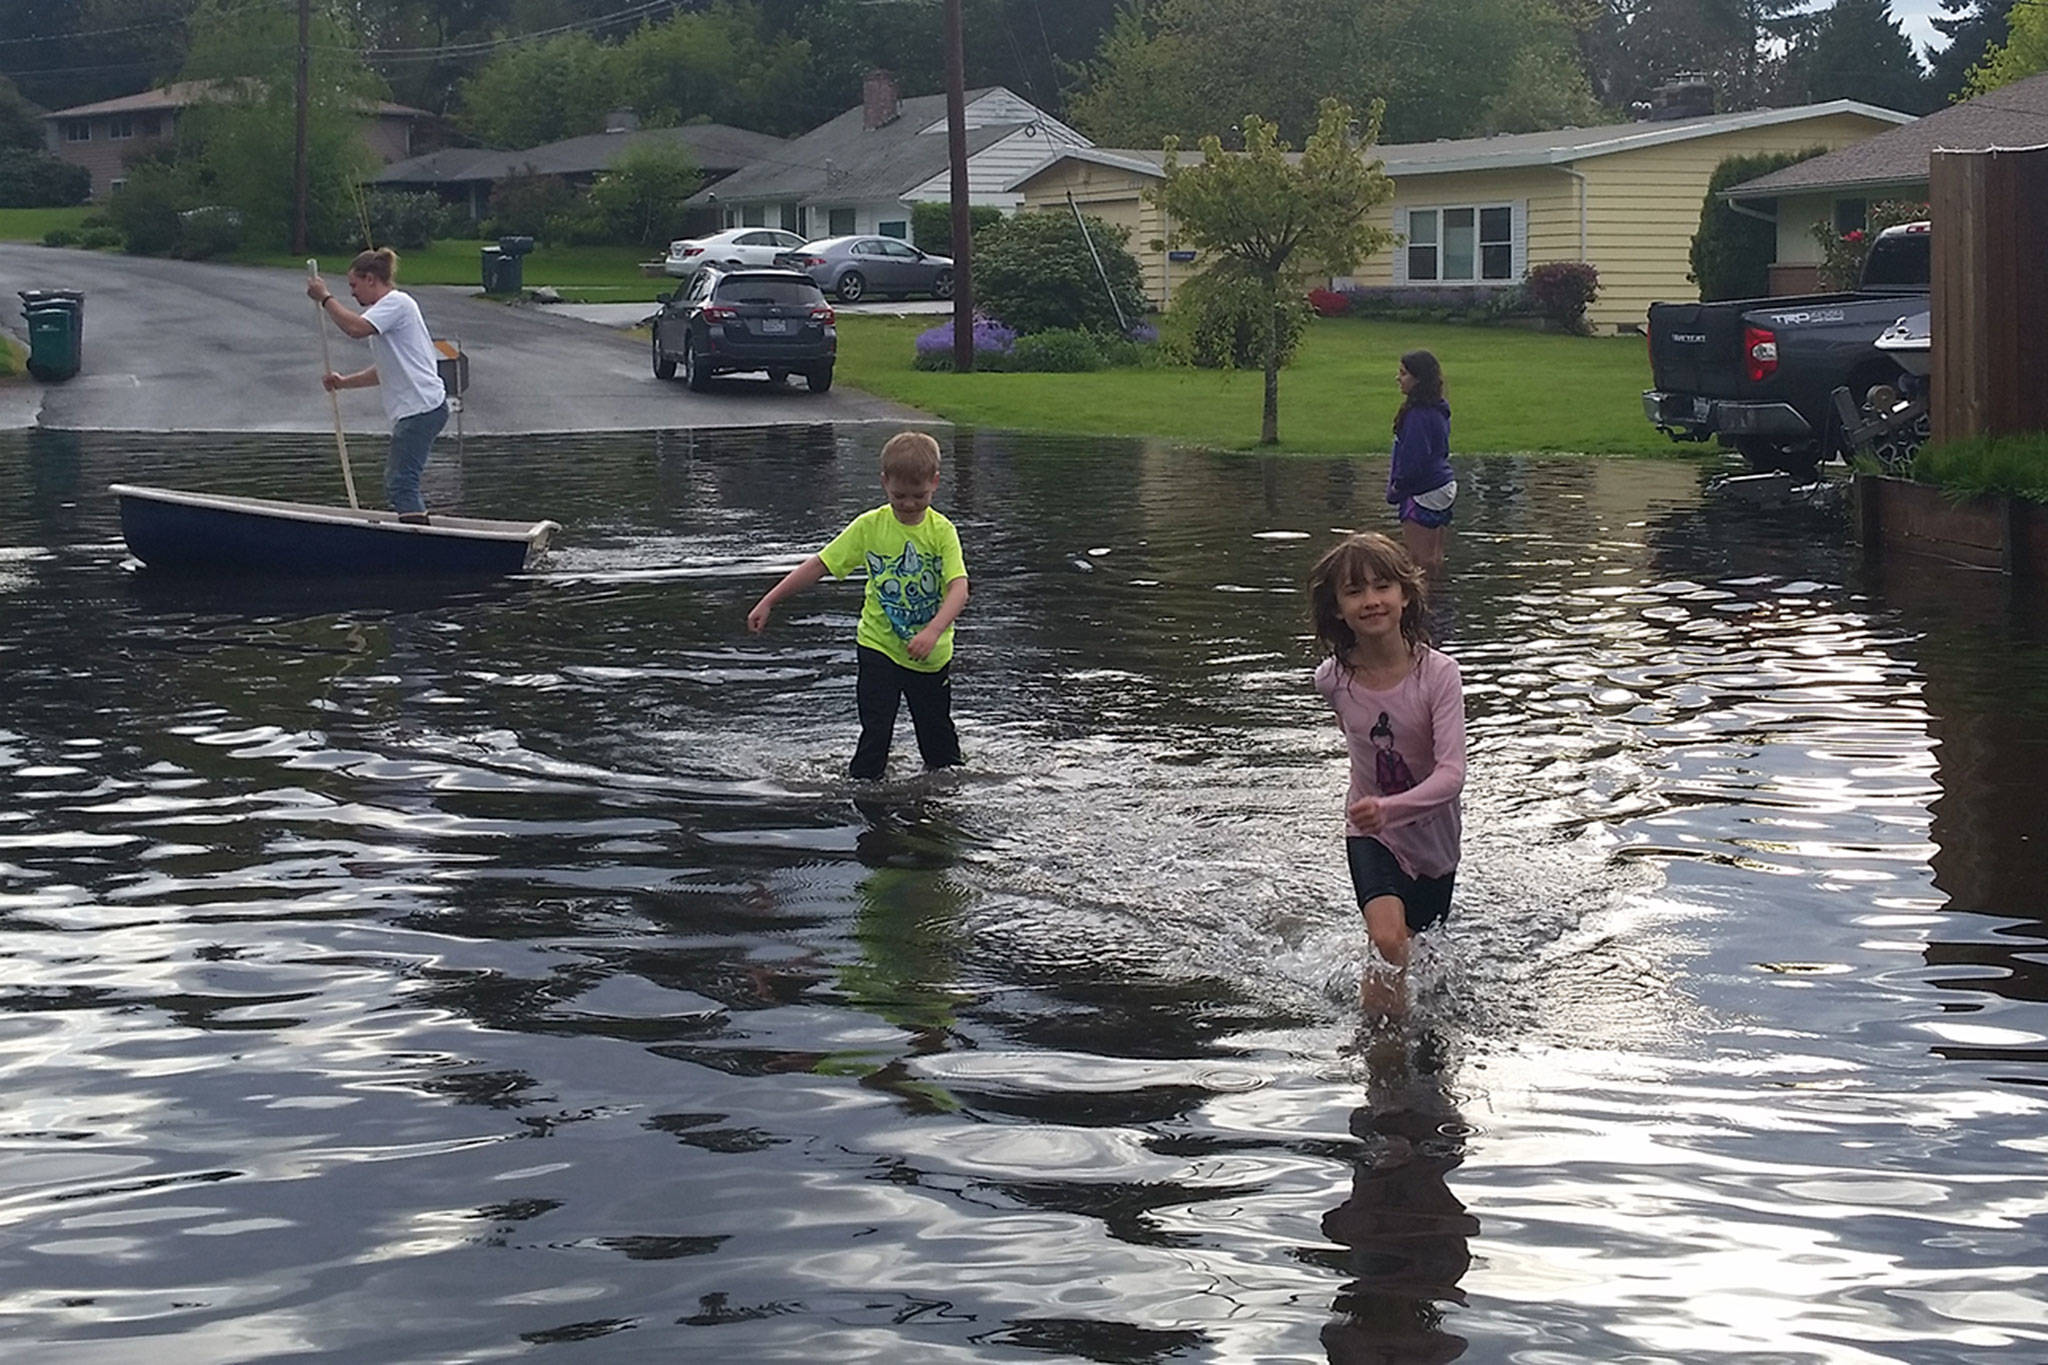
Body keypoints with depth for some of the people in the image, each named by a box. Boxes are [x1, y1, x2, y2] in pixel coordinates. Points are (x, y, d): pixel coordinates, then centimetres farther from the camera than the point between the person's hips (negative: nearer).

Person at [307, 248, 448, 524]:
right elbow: (385, 372, 27)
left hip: (421, 407, -11)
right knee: (395, 482, 14)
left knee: (401, 483, -15)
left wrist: (325, 297, -15)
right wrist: (343, 382, 16)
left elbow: (356, 328, -26)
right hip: (417, 410, 11)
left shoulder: (397, 302, -8)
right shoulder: (387, 309, 24)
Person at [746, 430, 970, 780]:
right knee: (875, 734, -9)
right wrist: (768, 602, -5)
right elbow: (820, 565, -3)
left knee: (938, 739, 15)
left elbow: (958, 587, -22)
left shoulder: (941, 530, -11)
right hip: (879, 648, -1)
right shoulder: (869, 527, -7)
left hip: (931, 655, 1)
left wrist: (933, 631, -39)